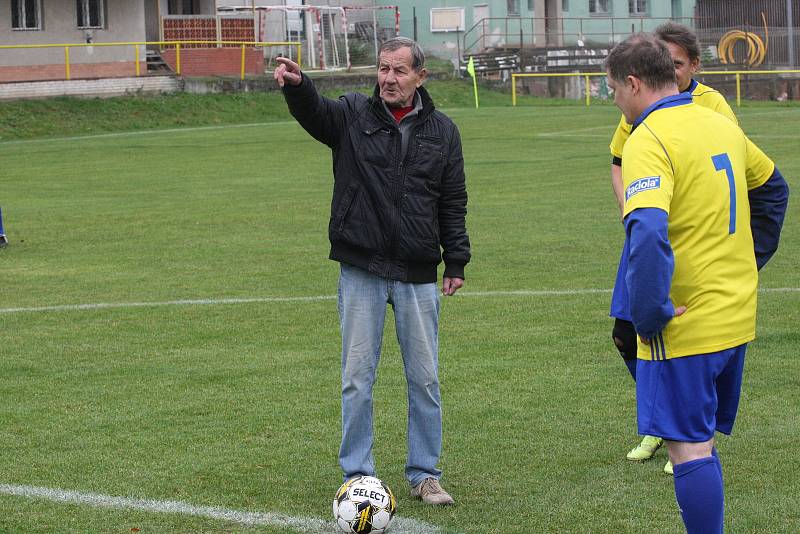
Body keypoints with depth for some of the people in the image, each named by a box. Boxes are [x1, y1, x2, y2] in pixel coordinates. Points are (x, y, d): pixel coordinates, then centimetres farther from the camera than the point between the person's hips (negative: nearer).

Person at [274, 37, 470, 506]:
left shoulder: (441, 131, 7)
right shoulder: (352, 115, 3)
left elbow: (453, 202, 10)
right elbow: (313, 111, -18)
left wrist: (456, 260, 5)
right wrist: (296, 84, -41)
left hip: (417, 275, 1)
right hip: (361, 272, -1)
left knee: (425, 379, 6)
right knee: (357, 377, 2)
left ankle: (425, 474, 17)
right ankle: (357, 475, 11)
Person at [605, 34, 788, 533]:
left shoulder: (648, 140, -17)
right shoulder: (720, 124, 10)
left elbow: (648, 233, -31)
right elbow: (773, 188, 27)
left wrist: (648, 317, -22)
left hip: (686, 323, -8)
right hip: (738, 317, 8)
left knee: (689, 447, -2)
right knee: (702, 442, 17)